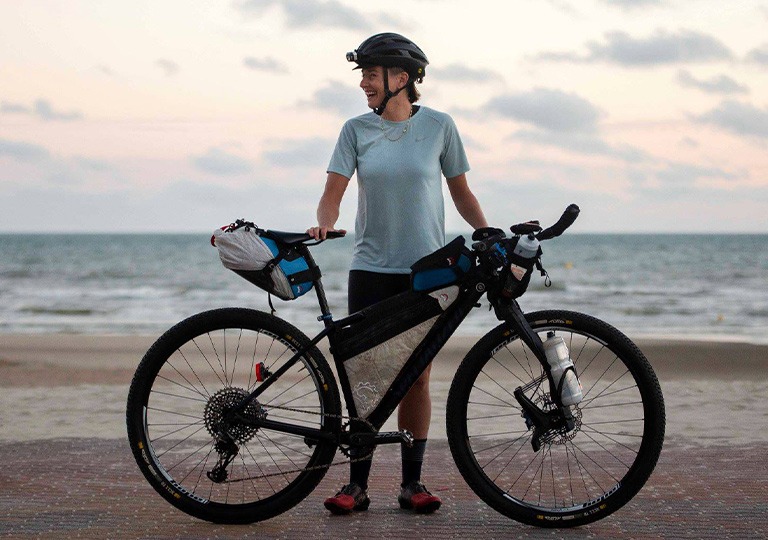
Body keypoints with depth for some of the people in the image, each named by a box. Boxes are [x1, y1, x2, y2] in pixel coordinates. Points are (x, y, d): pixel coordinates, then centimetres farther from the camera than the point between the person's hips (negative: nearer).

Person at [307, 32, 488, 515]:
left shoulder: (438, 126, 1)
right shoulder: (357, 130, 3)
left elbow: (461, 191, 8)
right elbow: (333, 192, -1)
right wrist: (324, 224, -22)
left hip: (426, 268, -1)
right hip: (372, 268, 1)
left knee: (416, 376, 3)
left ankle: (412, 483, 12)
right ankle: (357, 485, 5)